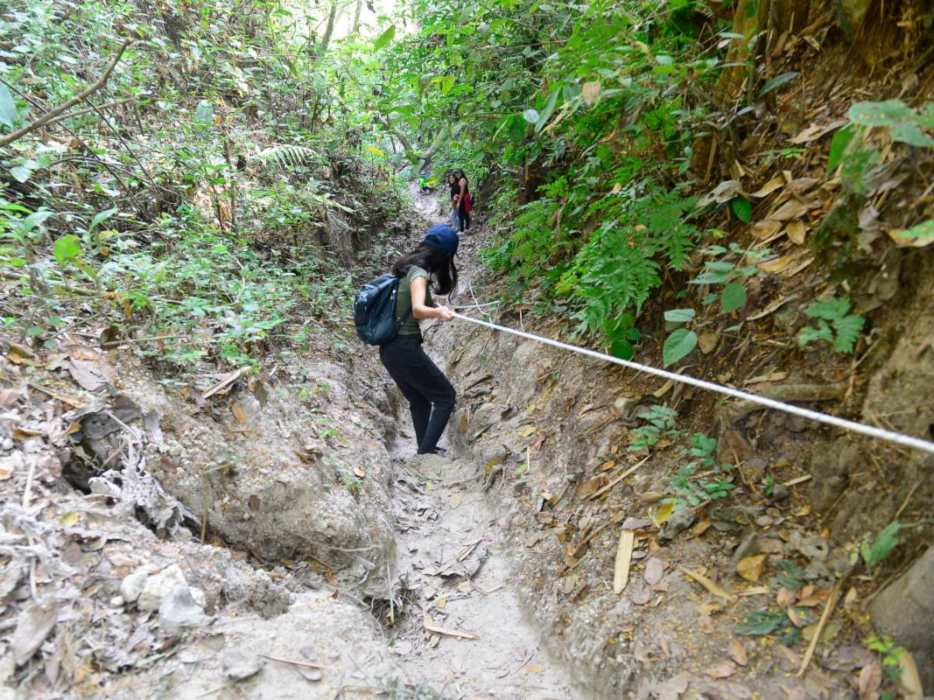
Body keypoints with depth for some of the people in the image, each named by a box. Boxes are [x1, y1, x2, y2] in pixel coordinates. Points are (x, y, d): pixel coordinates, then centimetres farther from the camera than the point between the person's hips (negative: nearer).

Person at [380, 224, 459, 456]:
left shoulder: (405, 268, 9)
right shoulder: (419, 274, -16)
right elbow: (418, 310, -34)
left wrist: (435, 308, 40)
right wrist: (438, 312, -53)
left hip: (388, 349, 9)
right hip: (405, 349, -9)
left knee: (419, 401, 23)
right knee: (445, 397, 3)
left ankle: (425, 449, 32)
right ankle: (427, 450, -1)